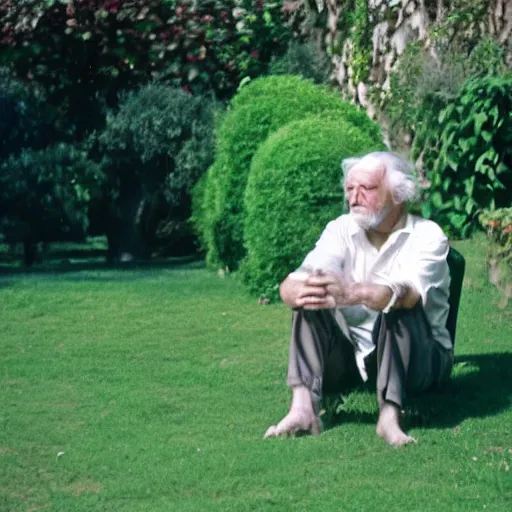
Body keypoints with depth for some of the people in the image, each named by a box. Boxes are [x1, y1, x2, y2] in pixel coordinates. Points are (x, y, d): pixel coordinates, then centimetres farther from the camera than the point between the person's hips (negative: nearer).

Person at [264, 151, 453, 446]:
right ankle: (303, 408, -31)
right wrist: (300, 292, -44)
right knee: (310, 298, -19)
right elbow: (289, 286, -17)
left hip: (414, 358, -4)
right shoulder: (341, 230, -1)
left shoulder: (427, 235, -12)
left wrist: (352, 294, -55)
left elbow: (407, 293, -35)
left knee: (400, 306, -31)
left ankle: (390, 415, -39)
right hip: (353, 354, 4)